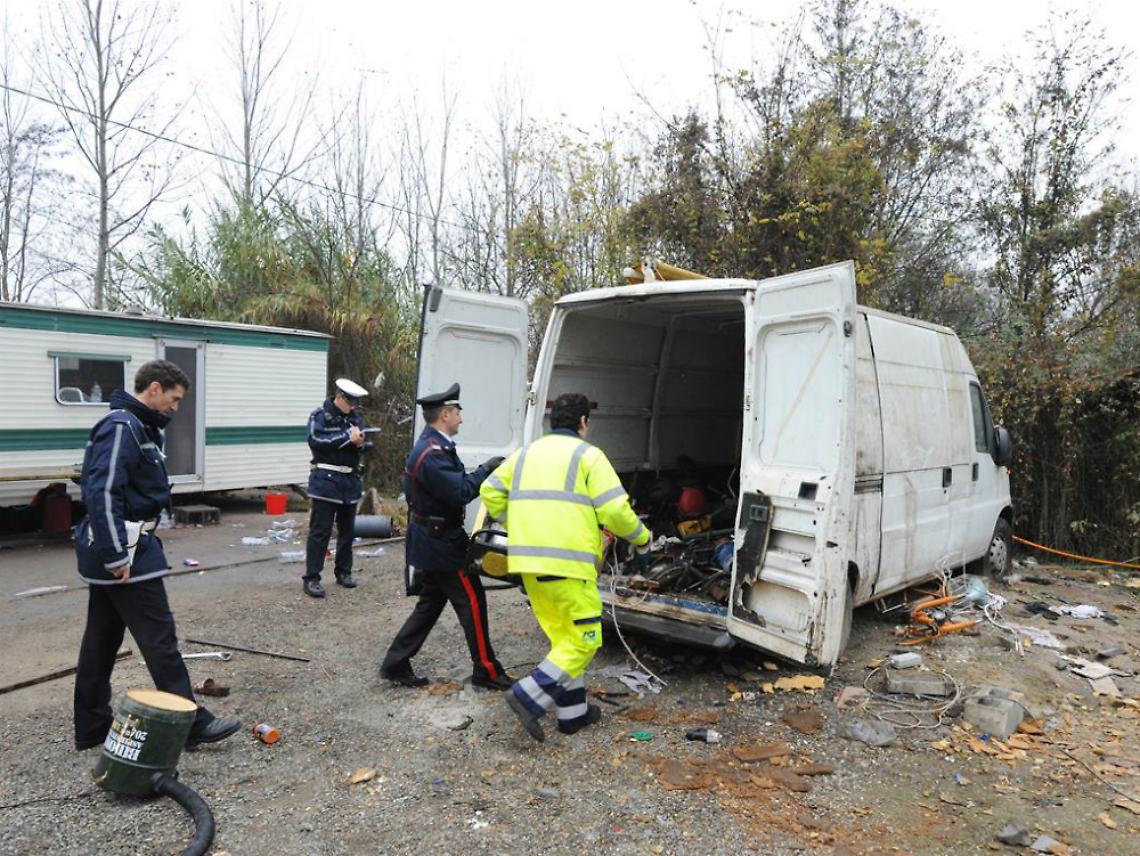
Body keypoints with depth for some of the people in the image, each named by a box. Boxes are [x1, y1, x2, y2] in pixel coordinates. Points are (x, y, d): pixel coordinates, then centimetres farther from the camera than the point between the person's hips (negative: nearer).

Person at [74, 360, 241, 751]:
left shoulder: (137, 427, 15)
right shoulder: (122, 426, -16)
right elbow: (102, 493, -24)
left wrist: (110, 552, 18)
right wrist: (117, 555, -23)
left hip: (106, 553, 11)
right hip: (125, 551, -11)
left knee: (101, 641, 15)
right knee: (159, 639, -3)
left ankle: (91, 728, 26)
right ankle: (192, 723, 6)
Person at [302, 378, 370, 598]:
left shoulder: (356, 417, 11)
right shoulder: (320, 415, -4)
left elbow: (363, 443, 7)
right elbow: (315, 440, -19)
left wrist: (360, 441, -17)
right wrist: (347, 438, -20)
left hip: (351, 481, 6)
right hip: (326, 480, -6)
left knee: (347, 530, 13)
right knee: (320, 530, -5)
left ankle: (343, 572, 25)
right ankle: (311, 578, 0)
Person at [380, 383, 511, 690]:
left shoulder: (435, 446, 10)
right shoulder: (431, 454, -24)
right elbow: (460, 492, -27)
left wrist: (485, 473, 1)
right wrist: (486, 469, -16)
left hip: (432, 541, 11)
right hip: (441, 542, -11)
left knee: (431, 603, 18)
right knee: (472, 602, 1)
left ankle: (396, 664, 23)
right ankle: (486, 670, 13)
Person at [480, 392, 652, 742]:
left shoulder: (526, 453, 16)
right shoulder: (587, 455, -2)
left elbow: (491, 492, 13)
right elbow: (615, 509, -9)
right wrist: (642, 538, 8)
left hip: (527, 561, 7)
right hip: (567, 564, -7)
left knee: (563, 637, 18)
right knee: (584, 640, 4)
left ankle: (573, 713, 24)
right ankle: (528, 696, -5)